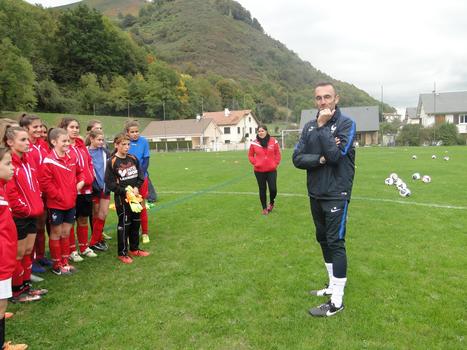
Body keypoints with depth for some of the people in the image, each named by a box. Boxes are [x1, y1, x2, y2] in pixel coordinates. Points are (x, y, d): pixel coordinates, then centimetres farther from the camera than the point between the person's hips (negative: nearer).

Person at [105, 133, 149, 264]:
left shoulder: (133, 159, 4)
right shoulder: (112, 162, -10)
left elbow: (141, 176, 7)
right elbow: (109, 183, -12)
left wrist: (136, 188, -10)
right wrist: (125, 191, -18)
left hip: (135, 196, 6)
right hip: (122, 198, -5)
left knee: (136, 223, 14)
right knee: (124, 225, 1)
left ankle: (134, 249, 30)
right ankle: (122, 253, 16)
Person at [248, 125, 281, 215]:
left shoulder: (273, 141, -2)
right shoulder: (254, 143, -2)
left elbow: (278, 154, 6)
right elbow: (250, 155, 8)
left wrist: (276, 163, -3)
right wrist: (255, 163, -6)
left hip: (272, 170, 0)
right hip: (259, 171, 0)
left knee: (273, 189, -4)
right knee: (262, 189, 8)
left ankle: (271, 203, 28)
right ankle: (264, 208, 23)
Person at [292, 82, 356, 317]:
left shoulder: (346, 123, -7)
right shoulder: (309, 126, 8)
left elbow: (335, 155, -21)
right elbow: (297, 158, -2)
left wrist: (322, 126, -17)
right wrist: (320, 159, -16)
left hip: (336, 194, -6)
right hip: (315, 194, 6)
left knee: (335, 243, -4)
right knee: (323, 240, 15)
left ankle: (336, 301, 6)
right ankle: (332, 286, 33)